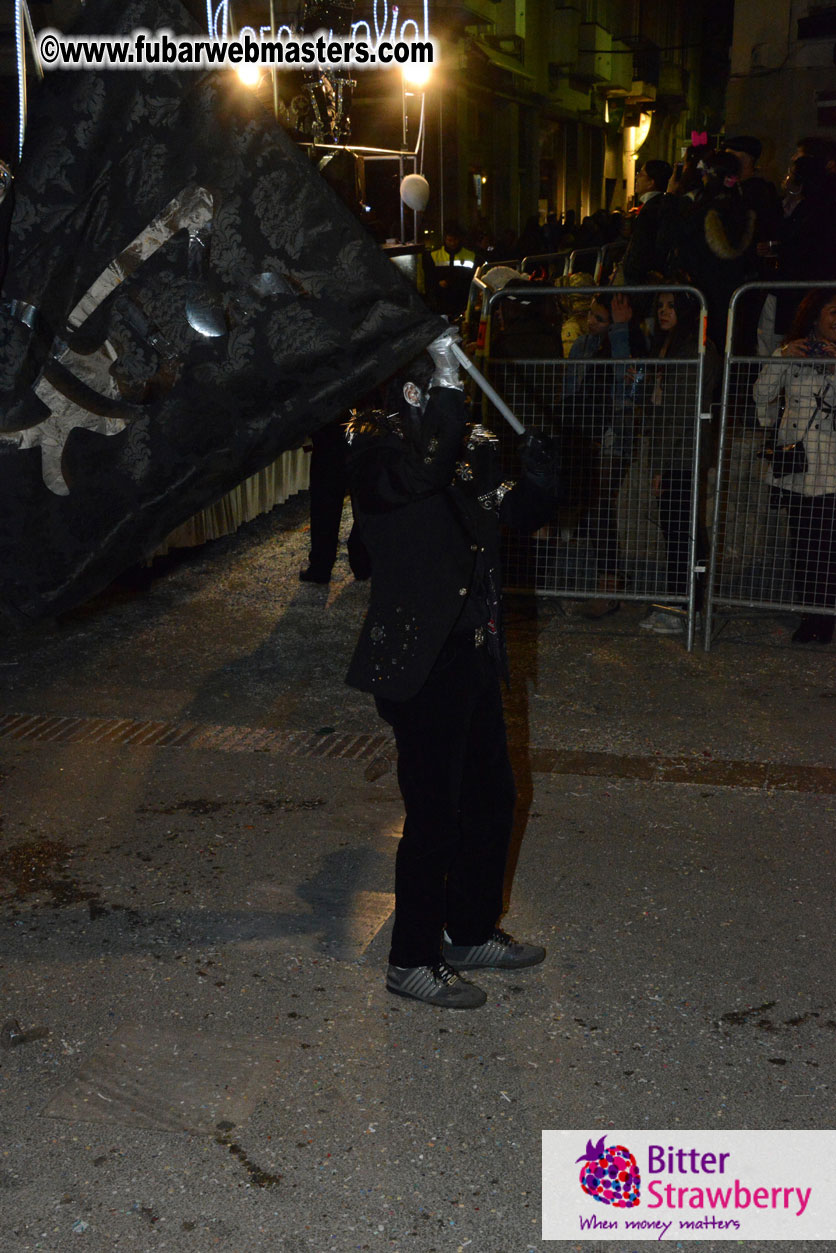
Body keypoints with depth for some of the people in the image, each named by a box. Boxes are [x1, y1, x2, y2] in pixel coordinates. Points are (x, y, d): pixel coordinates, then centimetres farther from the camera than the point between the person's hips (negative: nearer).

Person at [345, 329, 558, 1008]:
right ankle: (413, 960, 19)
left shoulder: (470, 448, 10)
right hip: (420, 664, -8)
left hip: (473, 653, 9)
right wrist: (447, 383, -29)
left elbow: (525, 512, 15)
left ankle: (471, 931, 38)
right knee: (435, 813, 1)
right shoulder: (378, 447, -13)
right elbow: (422, 471, -36)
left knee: (492, 796, 18)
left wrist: (537, 469, -5)